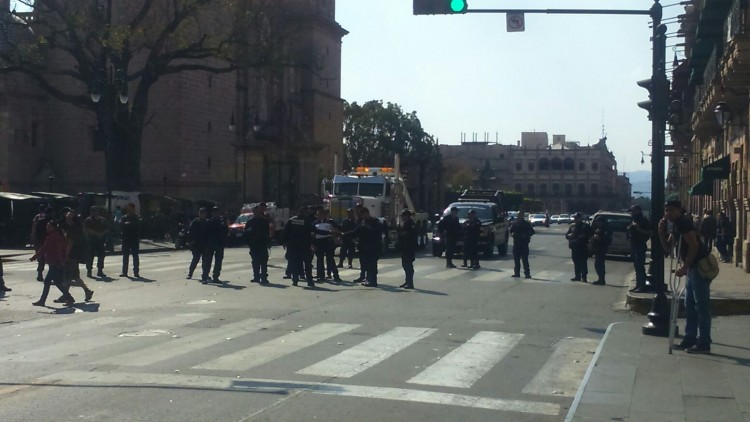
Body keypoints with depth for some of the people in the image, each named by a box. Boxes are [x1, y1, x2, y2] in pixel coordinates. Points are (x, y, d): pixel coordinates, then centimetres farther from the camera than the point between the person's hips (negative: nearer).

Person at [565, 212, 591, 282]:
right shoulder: (572, 226, 12)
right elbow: (566, 235, 13)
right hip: (574, 247, 5)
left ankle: (584, 277, -6)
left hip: (582, 247, -5)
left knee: (583, 262, -6)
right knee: (576, 262, 8)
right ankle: (577, 276, 15)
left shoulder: (585, 226, -2)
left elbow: (589, 235, -6)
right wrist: (569, 235, -9)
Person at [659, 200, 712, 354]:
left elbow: (694, 246, -22)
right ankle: (690, 339, 20)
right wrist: (662, 231, 4)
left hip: (701, 267, -11)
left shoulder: (683, 223, -13)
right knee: (690, 306, 14)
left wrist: (684, 267, -21)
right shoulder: (676, 226, 17)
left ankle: (704, 344, -6)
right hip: (693, 268, 11)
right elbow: (668, 248, 18)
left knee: (701, 306, -8)